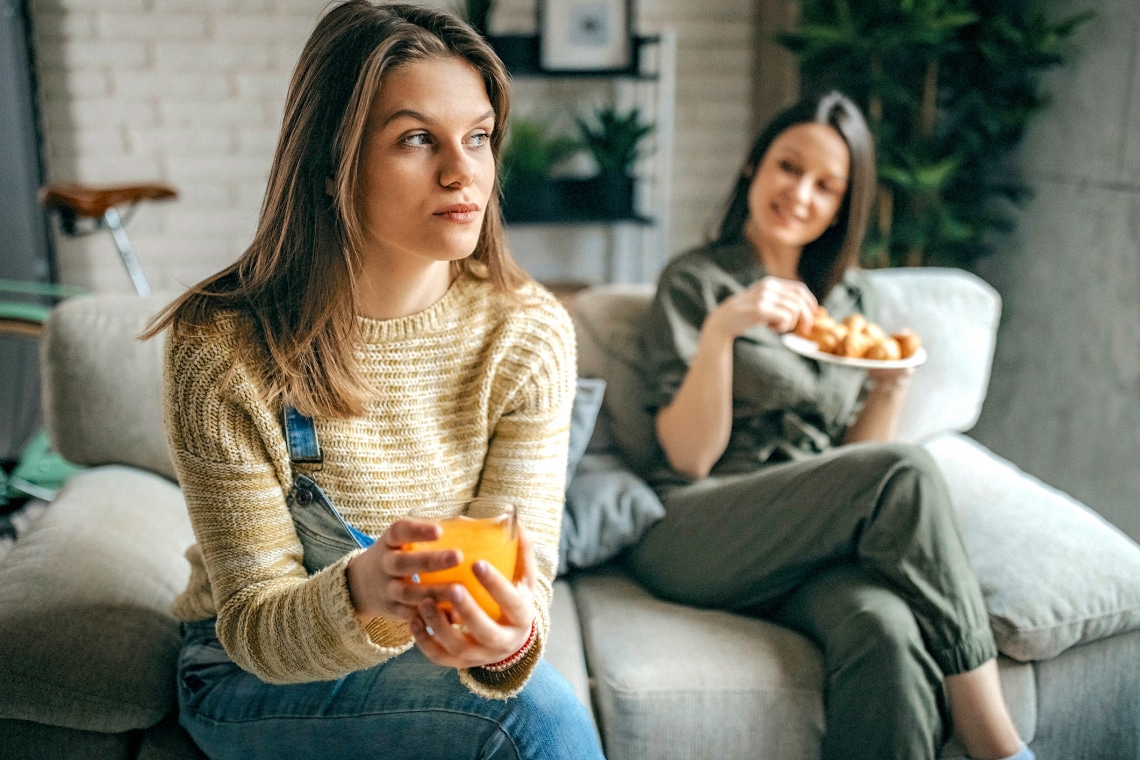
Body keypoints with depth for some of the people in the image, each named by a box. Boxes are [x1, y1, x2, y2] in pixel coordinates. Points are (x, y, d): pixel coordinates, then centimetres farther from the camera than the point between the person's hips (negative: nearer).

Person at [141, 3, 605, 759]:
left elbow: (525, 573, -16)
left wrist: (510, 634, -40)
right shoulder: (222, 349, -20)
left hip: (435, 653, 3)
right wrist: (362, 595, -39)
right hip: (252, 672, -3)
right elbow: (251, 622, -17)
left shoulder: (529, 332, -13)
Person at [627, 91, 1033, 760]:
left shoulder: (851, 294, 19)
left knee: (887, 630, -34)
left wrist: (893, 386, -4)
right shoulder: (696, 281, 4)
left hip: (817, 546, 4)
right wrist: (722, 327, -20)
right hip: (695, 540, -3)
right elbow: (690, 457, -7)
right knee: (906, 471, -29)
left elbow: (857, 459, 15)